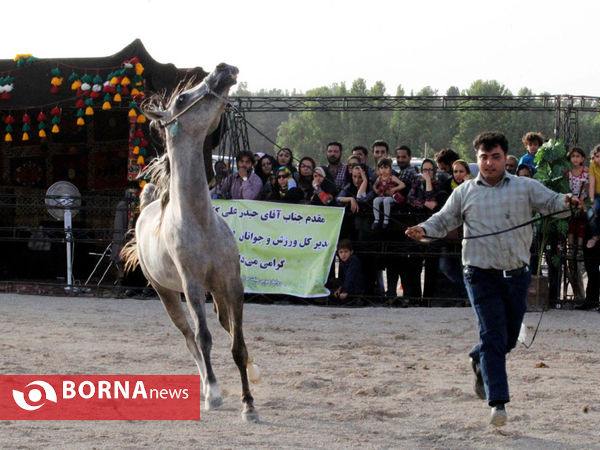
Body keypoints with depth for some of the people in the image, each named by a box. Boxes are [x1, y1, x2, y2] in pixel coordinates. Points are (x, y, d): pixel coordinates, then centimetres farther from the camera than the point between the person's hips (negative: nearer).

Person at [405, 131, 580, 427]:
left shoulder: (525, 188, 7)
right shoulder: (464, 193, 9)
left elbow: (551, 203, -2)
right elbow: (443, 220, 13)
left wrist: (567, 202, -25)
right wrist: (424, 230, -8)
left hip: (516, 275, 2)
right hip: (482, 276, -2)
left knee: (509, 338, 13)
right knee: (493, 336, -12)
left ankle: (479, 361, 45)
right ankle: (498, 401, -14)